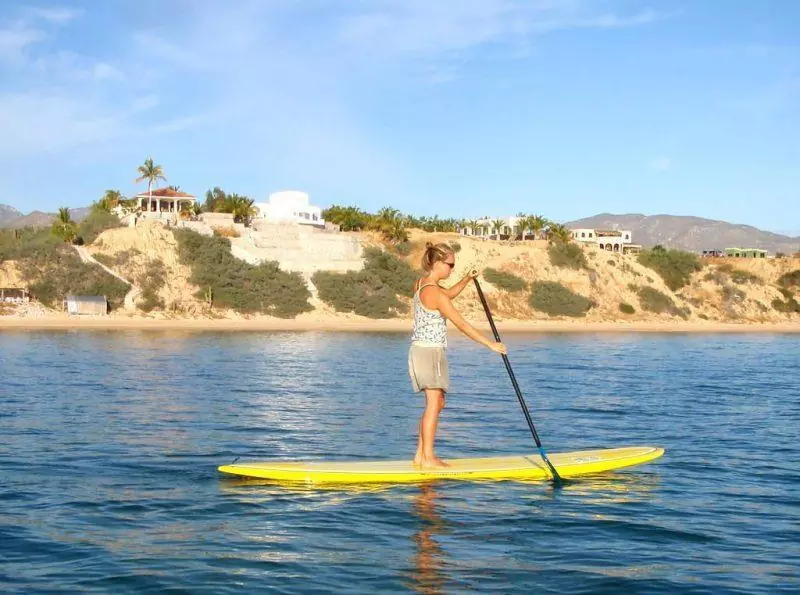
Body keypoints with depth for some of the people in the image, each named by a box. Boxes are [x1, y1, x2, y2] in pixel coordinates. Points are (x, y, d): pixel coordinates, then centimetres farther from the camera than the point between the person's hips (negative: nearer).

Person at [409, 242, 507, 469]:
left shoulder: (421, 284, 8)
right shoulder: (435, 293, -20)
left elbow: (449, 293, 26)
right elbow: (462, 325, -18)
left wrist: (466, 279, 10)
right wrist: (491, 344, -13)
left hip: (419, 349, 10)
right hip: (431, 351, -10)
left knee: (436, 403, 15)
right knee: (433, 405, -4)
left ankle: (420, 454, 18)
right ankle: (428, 458, 0)